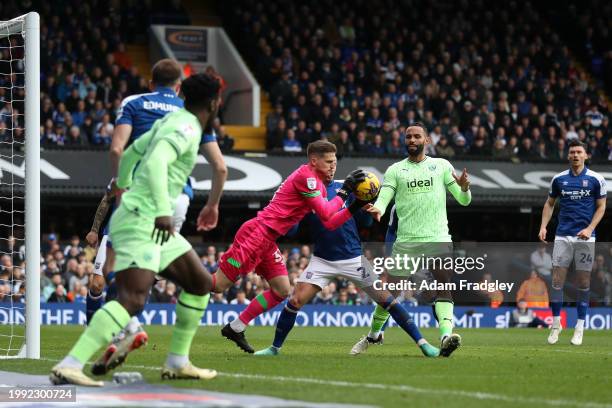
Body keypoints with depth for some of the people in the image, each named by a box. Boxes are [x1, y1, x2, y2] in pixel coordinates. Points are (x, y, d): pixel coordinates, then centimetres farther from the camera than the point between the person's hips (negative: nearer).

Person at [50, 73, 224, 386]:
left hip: (148, 222, 10)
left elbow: (129, 155, 30)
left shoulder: (170, 122, 18)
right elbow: (156, 162, -29)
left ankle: (177, 362, 19)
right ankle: (69, 366, -31)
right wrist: (163, 210, -37)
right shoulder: (186, 128, -11)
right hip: (140, 222, -10)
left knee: (200, 283, 16)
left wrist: (125, 189, 46)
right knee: (133, 300, -23)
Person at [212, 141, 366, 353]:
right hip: (257, 233, -10)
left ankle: (235, 328, 15)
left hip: (266, 241, 10)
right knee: (218, 284, -9)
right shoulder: (306, 176, -13)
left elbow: (329, 223, 13)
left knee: (282, 290, 7)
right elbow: (326, 214, -15)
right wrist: (344, 192, -6)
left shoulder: (317, 184, 17)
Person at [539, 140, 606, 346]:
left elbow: (601, 207, 2)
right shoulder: (559, 179, 6)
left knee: (583, 282, 0)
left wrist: (590, 228, -11)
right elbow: (550, 204, 16)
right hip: (563, 236, 2)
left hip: (585, 237, -2)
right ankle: (556, 324, 7)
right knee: (557, 279, -4)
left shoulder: (596, 179, -1)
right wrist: (543, 227, 3)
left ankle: (579, 328, 7)